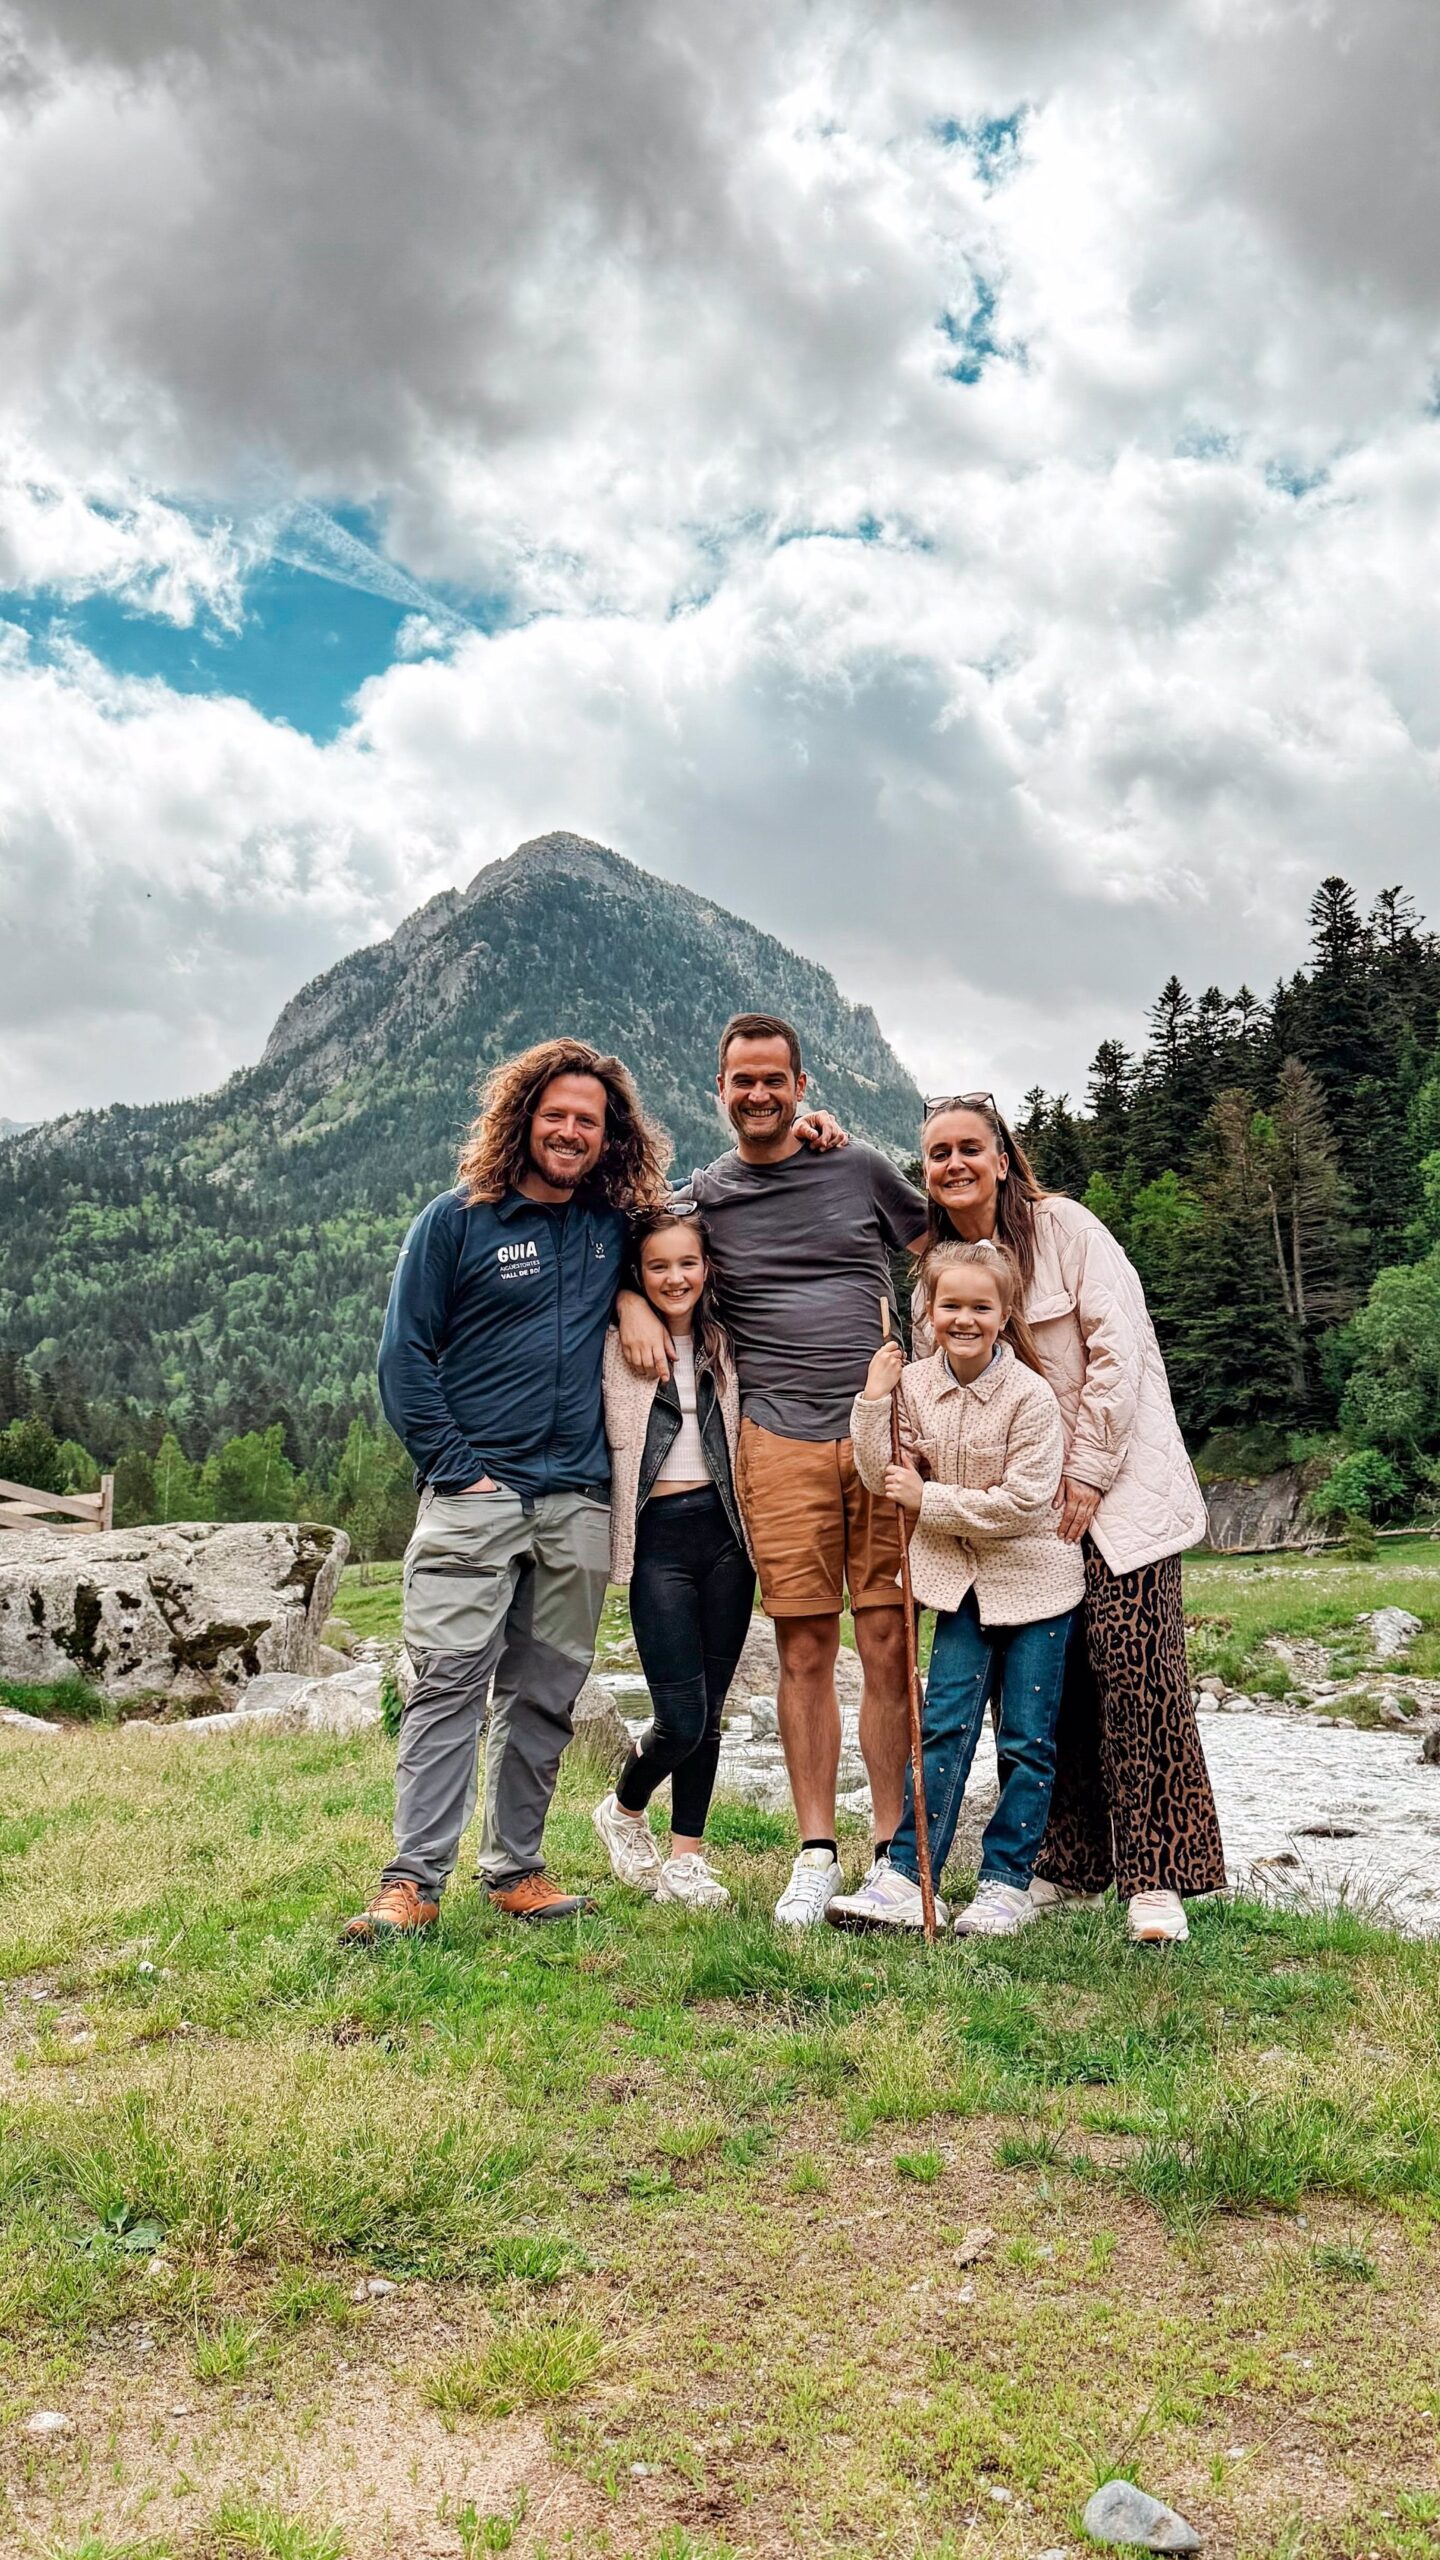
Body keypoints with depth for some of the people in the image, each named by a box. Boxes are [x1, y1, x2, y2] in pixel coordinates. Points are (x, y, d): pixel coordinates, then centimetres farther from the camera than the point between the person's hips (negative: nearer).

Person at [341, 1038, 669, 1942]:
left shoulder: (615, 1226, 12)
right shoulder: (457, 1222, 2)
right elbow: (405, 1353, 0)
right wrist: (455, 1466, -8)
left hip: (578, 1500, 4)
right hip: (475, 1490, -3)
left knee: (546, 1694, 7)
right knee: (450, 1679, -8)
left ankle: (517, 1869, 18)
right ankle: (414, 1883, -4)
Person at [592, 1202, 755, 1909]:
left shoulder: (727, 1345, 11)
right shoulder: (615, 1346, -2)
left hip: (724, 1529, 4)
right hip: (656, 1537, -4)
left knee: (709, 1711, 7)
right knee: (682, 1718, -6)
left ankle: (685, 1856, 21)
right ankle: (622, 1809, 24)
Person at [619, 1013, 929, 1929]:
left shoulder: (861, 1168, 9)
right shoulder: (702, 1194, 10)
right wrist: (632, 1304, -1)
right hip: (779, 1441, 0)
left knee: (890, 1648, -1)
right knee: (806, 1651, 2)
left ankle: (895, 1852, 9)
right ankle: (816, 1856, 12)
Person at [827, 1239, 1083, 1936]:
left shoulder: (1030, 1395, -17)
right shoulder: (915, 1384, -3)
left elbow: (1022, 1503, -21)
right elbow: (883, 1478, -4)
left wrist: (927, 1499, -17)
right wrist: (873, 1402, -14)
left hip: (1033, 1581, -3)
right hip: (961, 1580, 3)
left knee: (1028, 1740, 5)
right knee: (943, 1725, 2)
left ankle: (1007, 1880, 16)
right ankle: (905, 1877, 5)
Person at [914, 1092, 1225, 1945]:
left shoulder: (1064, 1227, -6)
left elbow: (1116, 1350, -11)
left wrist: (1085, 1473, -13)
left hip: (1117, 1484, -5)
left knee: (1131, 1659, -11)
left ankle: (1156, 1877, -3)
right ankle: (1072, 1867, 14)